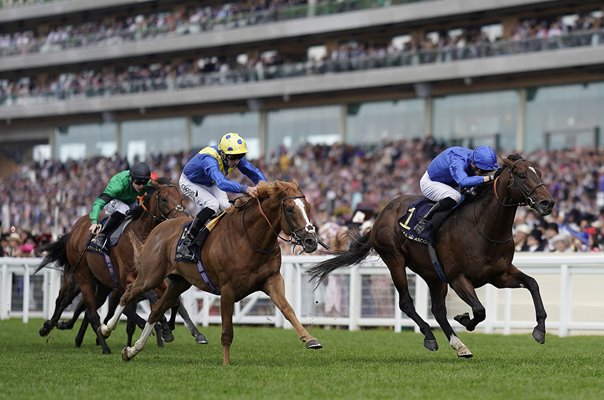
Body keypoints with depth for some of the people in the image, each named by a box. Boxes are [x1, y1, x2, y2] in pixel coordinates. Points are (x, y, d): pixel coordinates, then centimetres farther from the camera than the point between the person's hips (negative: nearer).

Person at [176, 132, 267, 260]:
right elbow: (221, 183, -60)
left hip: (210, 184, 7)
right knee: (212, 204, -28)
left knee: (226, 207, -15)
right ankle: (185, 244, -25)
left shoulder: (235, 157, -22)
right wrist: (246, 189, -72)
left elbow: (253, 172, -14)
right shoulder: (209, 159, -44)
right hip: (190, 183, -7)